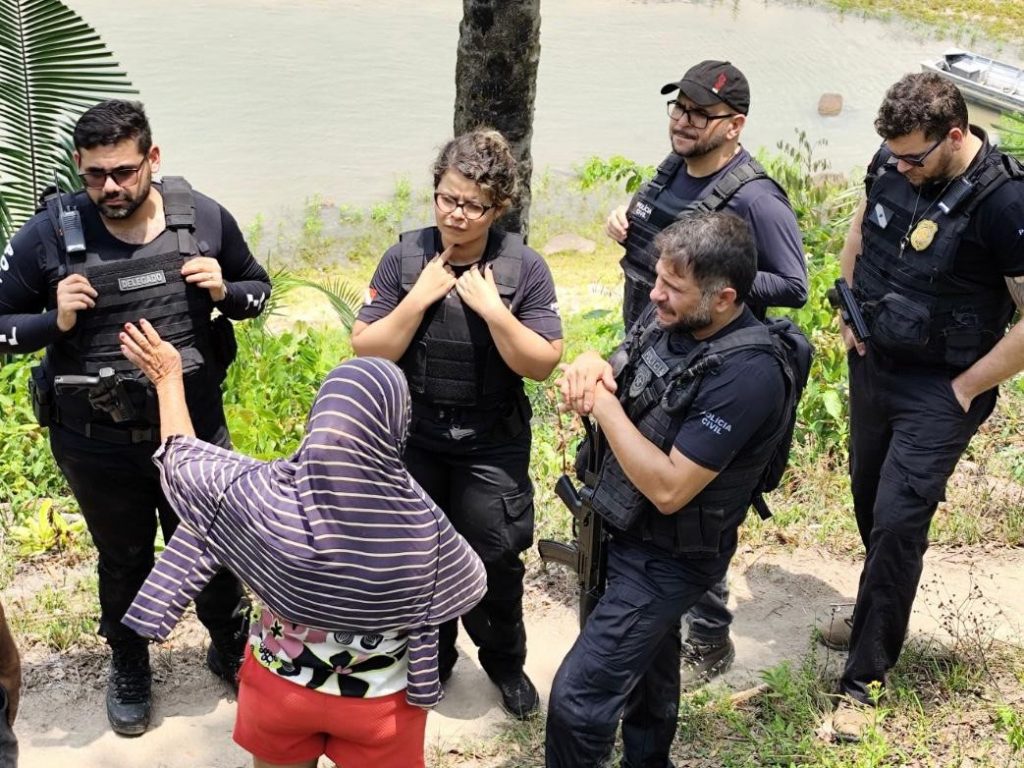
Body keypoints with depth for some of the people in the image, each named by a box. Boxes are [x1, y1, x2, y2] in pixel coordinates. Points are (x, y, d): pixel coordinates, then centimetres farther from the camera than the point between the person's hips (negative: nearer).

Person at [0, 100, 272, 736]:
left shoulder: (204, 217, -8)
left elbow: (259, 289, 7)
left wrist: (225, 292, -15)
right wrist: (55, 322, -23)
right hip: (96, 443, -1)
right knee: (124, 560, 20)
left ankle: (231, 647, 45)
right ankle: (128, 667, 45)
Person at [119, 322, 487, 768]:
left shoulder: (262, 496, -28)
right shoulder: (422, 527, -30)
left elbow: (182, 462, -7)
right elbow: (471, 584, -7)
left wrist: (167, 376, 8)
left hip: (280, 687, 2)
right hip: (380, 703, -1)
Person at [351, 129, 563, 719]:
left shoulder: (524, 268, -13)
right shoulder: (406, 258, -10)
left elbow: (543, 364, -14)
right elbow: (367, 351, -11)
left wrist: (492, 307, -25)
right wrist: (420, 297, -22)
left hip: (492, 444, -1)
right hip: (413, 437, 2)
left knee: (494, 560, 10)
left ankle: (505, 662, 37)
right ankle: (430, 658, 41)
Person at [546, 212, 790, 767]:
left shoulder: (747, 377, -30)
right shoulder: (665, 316, -7)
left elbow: (668, 489, -31)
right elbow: (617, 388, 7)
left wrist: (603, 404, -27)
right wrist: (589, 367, -17)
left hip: (667, 557, -8)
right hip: (623, 529, 8)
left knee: (577, 696, -9)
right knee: (647, 665, 27)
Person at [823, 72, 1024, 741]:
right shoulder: (893, 162, -6)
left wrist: (966, 389, -16)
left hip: (939, 392, -6)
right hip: (873, 364, 7)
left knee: (896, 523, -6)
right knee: (869, 497, 20)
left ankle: (864, 679, 7)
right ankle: (884, 615, 44)